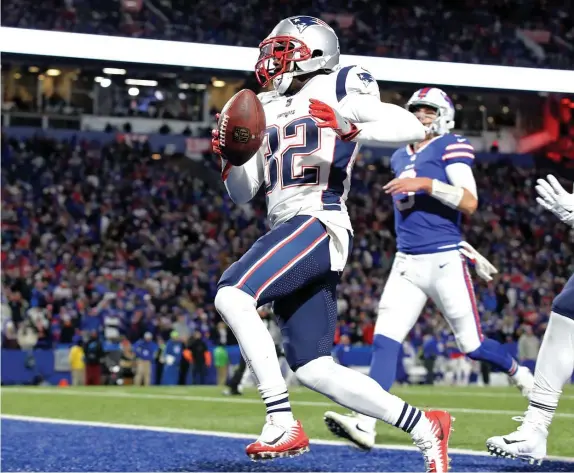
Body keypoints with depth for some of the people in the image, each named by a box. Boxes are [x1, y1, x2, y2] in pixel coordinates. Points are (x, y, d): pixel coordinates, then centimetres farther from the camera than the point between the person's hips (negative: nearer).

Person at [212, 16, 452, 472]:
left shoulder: (336, 88, 4)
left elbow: (412, 127, -7)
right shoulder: (267, 109, 24)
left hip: (318, 225, -8)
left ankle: (284, 425, -24)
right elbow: (242, 193, 25)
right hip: (287, 231, 8)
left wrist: (351, 129, -21)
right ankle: (425, 426, 13)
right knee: (315, 371, 2)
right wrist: (228, 156, 5)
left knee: (231, 295, -27)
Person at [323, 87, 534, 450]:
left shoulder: (451, 147, -4)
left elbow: (469, 203, -15)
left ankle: (522, 375, 33)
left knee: (472, 345, 4)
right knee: (385, 342, -10)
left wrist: (427, 183, -26)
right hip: (406, 263, 6)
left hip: (444, 262, -6)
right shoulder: (400, 158, 17)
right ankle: (365, 424, -18)